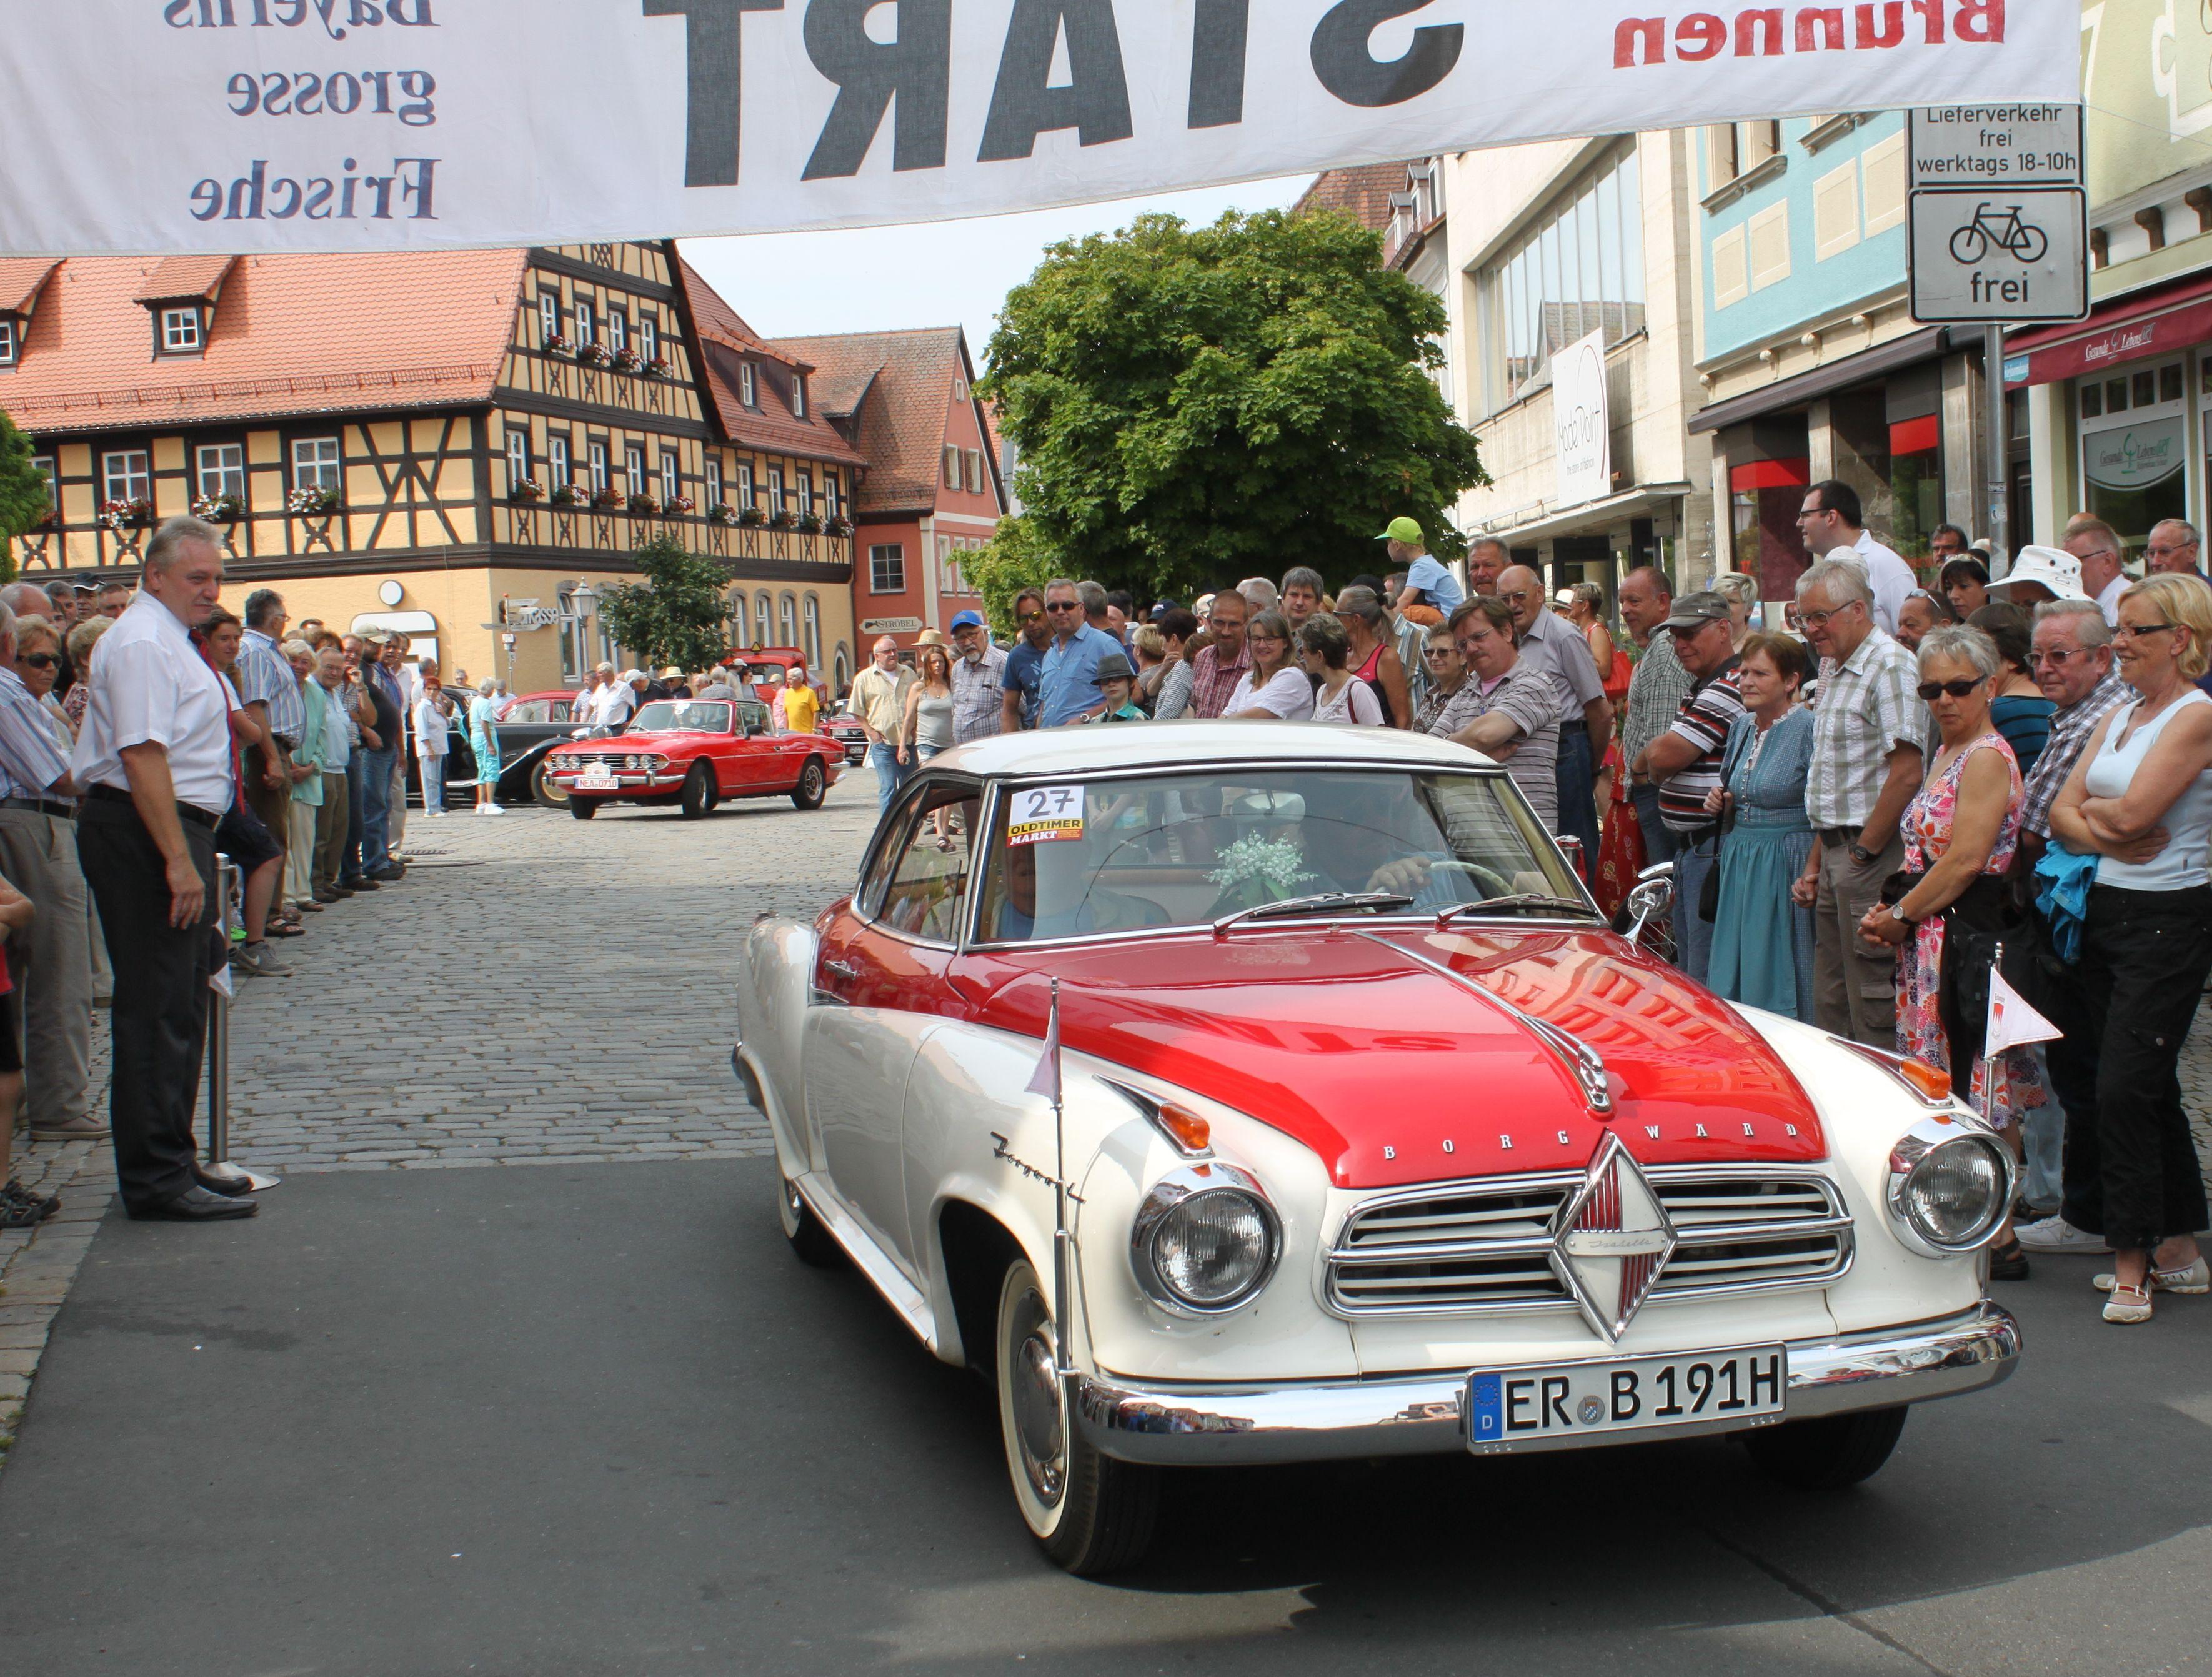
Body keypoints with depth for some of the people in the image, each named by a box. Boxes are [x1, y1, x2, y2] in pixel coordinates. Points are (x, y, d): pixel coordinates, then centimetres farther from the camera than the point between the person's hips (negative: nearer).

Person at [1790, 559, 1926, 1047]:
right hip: (1837, 851, 10)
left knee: (1873, 1001, -6)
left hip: (1873, 857, -9)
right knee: (1830, 1002, 12)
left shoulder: (1891, 667, -12)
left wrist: (1863, 852, -15)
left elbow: (1906, 774, -20)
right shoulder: (1833, 669, 18)